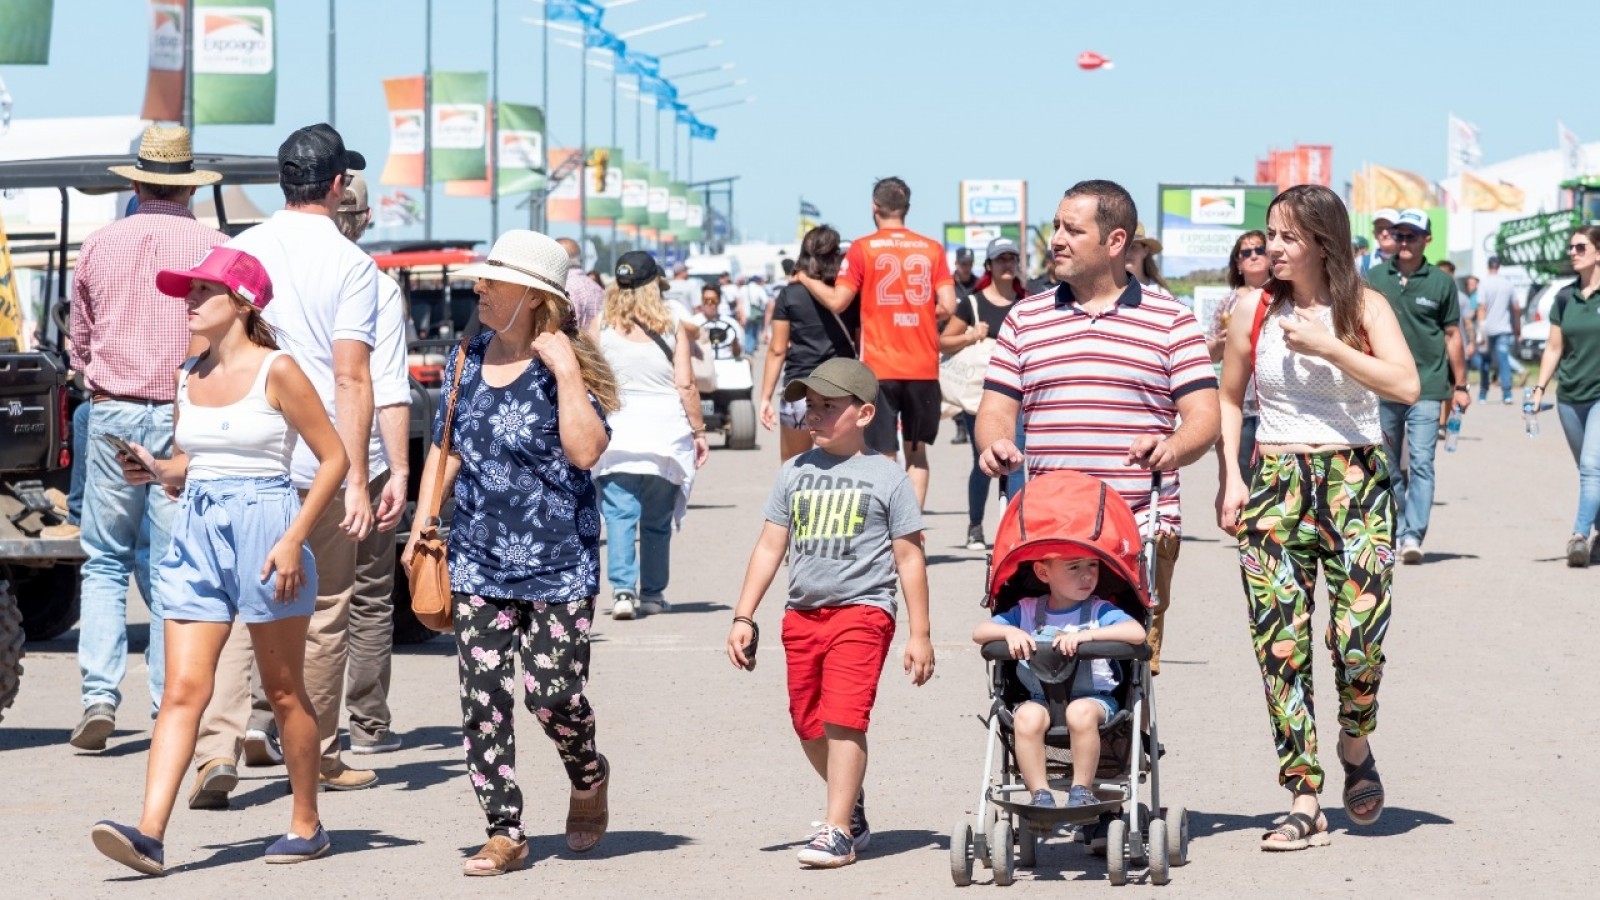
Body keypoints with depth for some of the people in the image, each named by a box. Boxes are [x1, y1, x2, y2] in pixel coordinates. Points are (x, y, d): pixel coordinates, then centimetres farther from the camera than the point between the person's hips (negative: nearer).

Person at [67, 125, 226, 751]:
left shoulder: (99, 247, 6)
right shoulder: (214, 247, -2)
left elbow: (80, 347, 15)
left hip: (113, 413, 1)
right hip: (186, 418, -1)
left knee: (104, 560, 8)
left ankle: (99, 694, -6)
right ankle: (170, 706, 4)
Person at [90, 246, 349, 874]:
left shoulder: (276, 371, -7)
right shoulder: (188, 378, 11)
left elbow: (333, 457, -6)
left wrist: (294, 538, -13)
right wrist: (156, 471, -2)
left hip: (265, 524, -5)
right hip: (197, 533, 5)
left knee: (283, 691, 6)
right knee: (183, 690, -4)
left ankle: (306, 824, 20)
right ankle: (150, 834, -14)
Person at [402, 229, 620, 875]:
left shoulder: (566, 367, -8)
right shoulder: (467, 360, 7)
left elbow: (585, 451, -23)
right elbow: (445, 447, 17)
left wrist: (564, 368, -23)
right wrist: (422, 524, 10)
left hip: (557, 561, -5)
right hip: (479, 559, 5)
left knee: (553, 692, -5)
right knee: (483, 697, -1)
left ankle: (589, 779, 27)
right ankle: (504, 832, 6)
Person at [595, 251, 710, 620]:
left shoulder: (602, 328, 0)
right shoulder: (671, 326, 0)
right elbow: (686, 385, -2)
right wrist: (699, 430, 6)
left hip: (616, 434, -1)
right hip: (665, 435, 1)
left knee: (620, 516, -2)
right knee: (657, 520, 12)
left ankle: (622, 590, -16)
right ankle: (652, 593, 17)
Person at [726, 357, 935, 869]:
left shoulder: (886, 478, -1)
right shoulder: (795, 473, 11)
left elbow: (909, 559, 0)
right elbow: (770, 547, 13)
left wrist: (920, 634, -2)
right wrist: (744, 617, 8)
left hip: (862, 610, -6)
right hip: (802, 613, 6)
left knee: (843, 716, -15)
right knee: (809, 724, 10)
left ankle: (838, 831, -13)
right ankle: (853, 807, 31)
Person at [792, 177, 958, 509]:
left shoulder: (863, 249, -3)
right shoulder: (932, 249, 3)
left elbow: (836, 301, -7)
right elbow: (948, 307, -2)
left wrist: (805, 279, 10)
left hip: (880, 368, -2)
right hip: (923, 368, 2)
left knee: (884, 455, 1)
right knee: (916, 451, 15)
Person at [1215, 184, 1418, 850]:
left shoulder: (1363, 307, 0)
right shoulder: (1255, 311, 6)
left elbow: (1406, 385, -13)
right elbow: (1228, 398, 15)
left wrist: (1325, 346, -16)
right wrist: (1229, 478, 3)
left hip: (1356, 480, -2)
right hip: (1275, 484, 2)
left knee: (1358, 638, -13)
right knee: (1281, 645, -6)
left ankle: (1355, 745, 20)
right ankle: (1304, 802, -2)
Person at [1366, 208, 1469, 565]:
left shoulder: (1441, 282, 2)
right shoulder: (1375, 278, 5)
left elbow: (1452, 334, 8)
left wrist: (1460, 386, 10)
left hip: (1427, 387, -3)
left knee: (1421, 462, -12)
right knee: (1387, 465, 9)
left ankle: (1414, 535, -16)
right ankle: (1397, 532, 20)